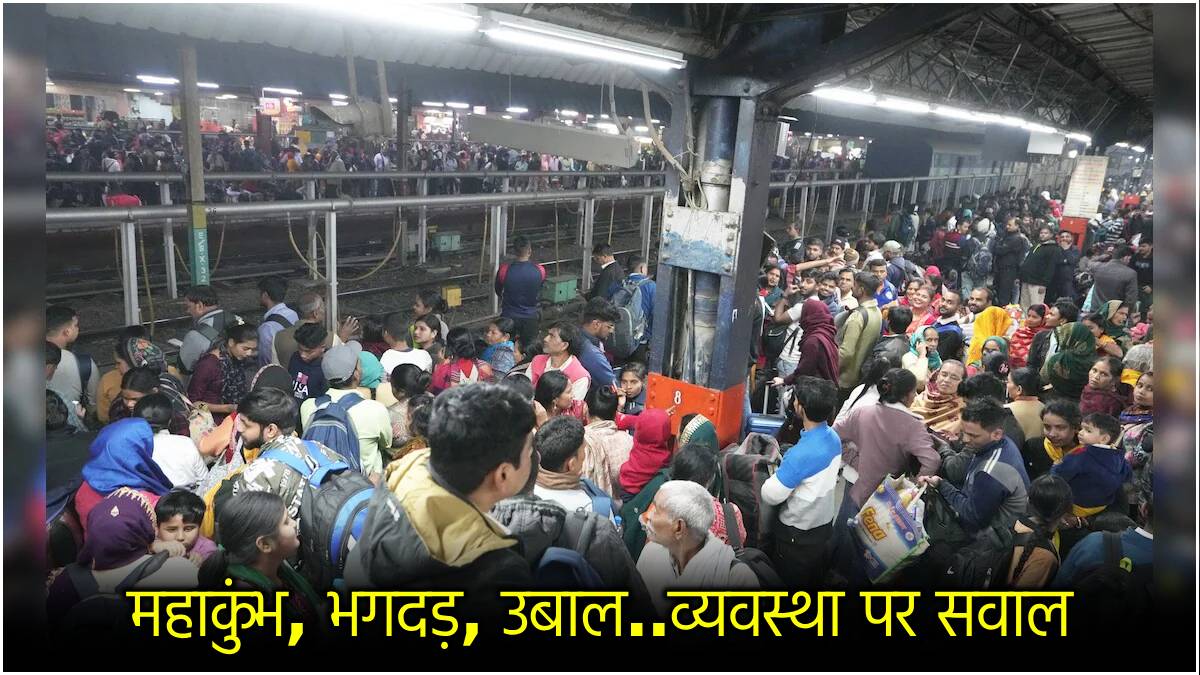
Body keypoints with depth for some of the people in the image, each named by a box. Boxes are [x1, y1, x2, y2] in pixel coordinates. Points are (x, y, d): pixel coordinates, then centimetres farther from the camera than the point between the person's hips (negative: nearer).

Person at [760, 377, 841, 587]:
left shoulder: (801, 454, -35)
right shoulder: (834, 438, -9)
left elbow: (771, 496, -27)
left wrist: (775, 473, -8)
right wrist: (786, 467, 2)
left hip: (798, 532, -7)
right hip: (824, 522, 7)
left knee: (791, 581, 16)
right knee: (814, 575, 27)